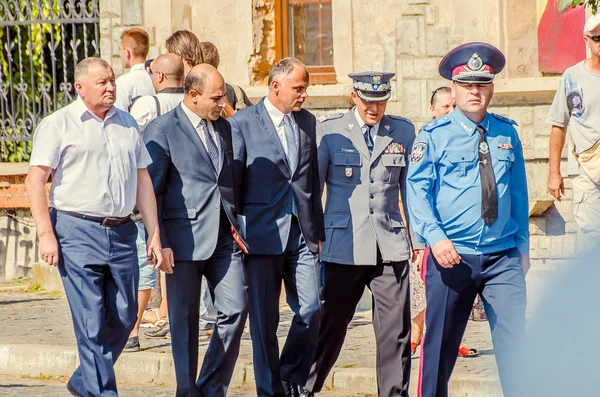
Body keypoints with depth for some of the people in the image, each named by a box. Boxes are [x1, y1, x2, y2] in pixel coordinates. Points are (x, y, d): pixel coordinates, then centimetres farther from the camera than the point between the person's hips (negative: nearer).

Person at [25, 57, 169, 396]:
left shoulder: (127, 123, 15)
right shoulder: (58, 125, -1)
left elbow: (143, 181, 17)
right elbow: (36, 180, -5)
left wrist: (155, 235, 12)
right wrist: (46, 234, -14)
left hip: (122, 232, 5)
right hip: (77, 231, -5)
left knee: (124, 317, 7)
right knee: (91, 322, -7)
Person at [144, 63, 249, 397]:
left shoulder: (224, 127, 13)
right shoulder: (162, 131, -6)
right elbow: (151, 191, -7)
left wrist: (237, 224, 11)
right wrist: (159, 242, -12)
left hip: (224, 237, 5)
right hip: (185, 240, -5)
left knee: (236, 310, -3)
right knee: (185, 320, 2)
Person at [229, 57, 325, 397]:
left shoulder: (309, 123, 11)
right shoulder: (242, 123, -2)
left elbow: (314, 181, 15)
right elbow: (231, 180, -2)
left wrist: (318, 230, 13)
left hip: (303, 234, 4)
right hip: (263, 234, -4)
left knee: (312, 310, -3)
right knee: (265, 319, 1)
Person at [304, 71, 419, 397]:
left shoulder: (403, 131, 8)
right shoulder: (330, 131, 1)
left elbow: (412, 189, 14)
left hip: (391, 247, 2)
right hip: (344, 248, -2)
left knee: (396, 332, -1)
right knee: (330, 327, 4)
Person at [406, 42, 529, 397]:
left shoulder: (507, 134, 9)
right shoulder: (434, 136, -1)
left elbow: (519, 194, 15)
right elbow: (418, 192, -6)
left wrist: (523, 246, 12)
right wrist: (435, 237, -19)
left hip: (503, 258, 2)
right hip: (452, 257, -2)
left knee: (515, 337, -6)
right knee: (441, 343, 5)